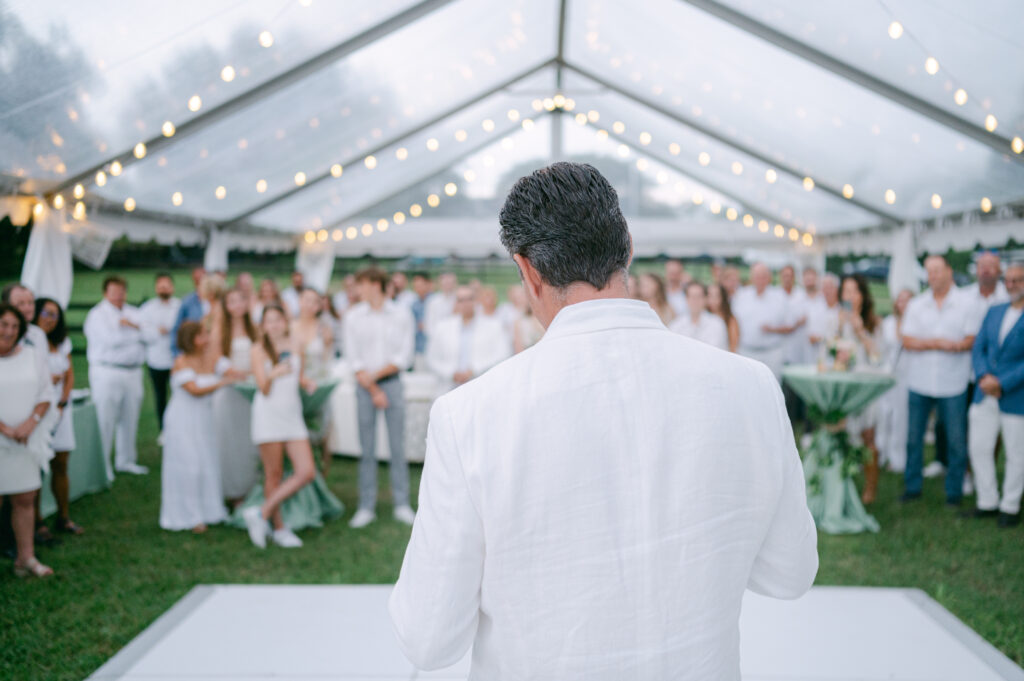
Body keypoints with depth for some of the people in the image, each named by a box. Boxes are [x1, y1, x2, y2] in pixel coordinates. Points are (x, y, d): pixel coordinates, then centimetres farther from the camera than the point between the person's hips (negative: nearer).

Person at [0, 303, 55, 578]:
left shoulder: (33, 357, 8)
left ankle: (26, 558, 17)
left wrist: (31, 423, -9)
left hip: (26, 440, 4)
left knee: (25, 499, 8)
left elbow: (45, 395, 7)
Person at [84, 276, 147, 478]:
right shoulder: (97, 315, -3)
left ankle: (125, 460, 24)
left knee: (130, 419, 11)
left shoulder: (133, 312, 15)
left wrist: (132, 326, -12)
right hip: (108, 372, -6)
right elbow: (111, 339, -17)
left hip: (133, 371, 6)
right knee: (105, 421, -5)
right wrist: (136, 332, -2)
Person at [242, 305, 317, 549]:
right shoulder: (259, 351, -3)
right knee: (274, 474, 1)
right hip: (269, 413, -5)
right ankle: (279, 528, 15)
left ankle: (261, 513, 7)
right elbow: (264, 389, -8)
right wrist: (273, 375, -28)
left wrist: (308, 384, 1)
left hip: (293, 414, 5)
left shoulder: (294, 347, 10)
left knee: (307, 472, -4)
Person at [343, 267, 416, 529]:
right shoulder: (354, 317, 4)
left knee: (398, 446, 1)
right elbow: (354, 359, 0)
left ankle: (402, 505, 8)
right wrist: (373, 390, -6)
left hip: (392, 382, 0)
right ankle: (366, 507, 7)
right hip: (364, 386, 1)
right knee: (367, 449, 1)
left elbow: (405, 357, -1)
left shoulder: (402, 314, 3)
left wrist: (376, 374, -10)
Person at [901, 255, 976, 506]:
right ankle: (912, 487, 20)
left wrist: (956, 346, -22)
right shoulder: (916, 305, 8)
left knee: (956, 439, 1)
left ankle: (954, 491, 14)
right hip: (920, 382, 2)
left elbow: (972, 340, -3)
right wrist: (935, 343, -13)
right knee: (913, 437, 7)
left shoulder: (965, 304, 2)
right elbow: (907, 342, 0)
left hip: (952, 383, -2)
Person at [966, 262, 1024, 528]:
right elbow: (978, 348, 8)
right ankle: (988, 502, 24)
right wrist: (983, 375, -9)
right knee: (979, 448, 9)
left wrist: (1002, 384, -17)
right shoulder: (994, 312, 10)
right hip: (985, 396, 6)